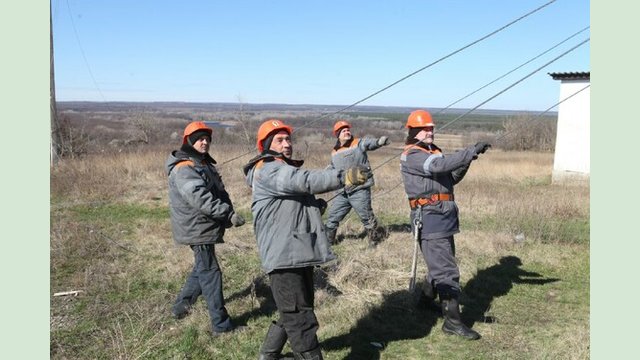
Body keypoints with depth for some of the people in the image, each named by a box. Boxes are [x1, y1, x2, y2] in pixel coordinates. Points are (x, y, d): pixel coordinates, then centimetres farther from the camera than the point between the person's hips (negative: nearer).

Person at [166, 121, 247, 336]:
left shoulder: (204, 164, 15)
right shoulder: (184, 168, -18)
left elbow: (218, 193, 18)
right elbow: (200, 198, -30)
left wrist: (227, 215, 5)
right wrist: (228, 213, -32)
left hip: (206, 227, 10)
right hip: (197, 228, -10)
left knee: (203, 268, 21)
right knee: (210, 273, -5)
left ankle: (181, 306, 35)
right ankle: (221, 324, 2)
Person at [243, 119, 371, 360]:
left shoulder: (288, 169, 23)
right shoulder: (267, 170, -10)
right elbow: (304, 181, -27)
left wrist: (315, 206, 11)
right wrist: (344, 177, -37)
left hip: (299, 253, 10)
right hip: (283, 256, -10)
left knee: (294, 313, 19)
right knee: (300, 319, -7)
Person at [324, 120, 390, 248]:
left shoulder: (359, 143, -5)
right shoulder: (335, 153, 11)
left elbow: (370, 143, -27)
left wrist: (379, 141, -47)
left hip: (360, 191, -5)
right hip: (342, 193, 6)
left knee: (367, 218, 1)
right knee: (332, 217, 12)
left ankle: (376, 238, 21)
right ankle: (327, 240, 29)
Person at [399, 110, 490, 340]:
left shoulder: (434, 151, 17)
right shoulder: (411, 156, -12)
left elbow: (452, 178, 15)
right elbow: (440, 165, -28)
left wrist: (465, 161, -2)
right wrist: (471, 152, -30)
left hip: (444, 216, 9)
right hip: (430, 217, -9)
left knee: (441, 263, 21)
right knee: (446, 269, -9)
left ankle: (427, 299, 40)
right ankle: (452, 321, -4)